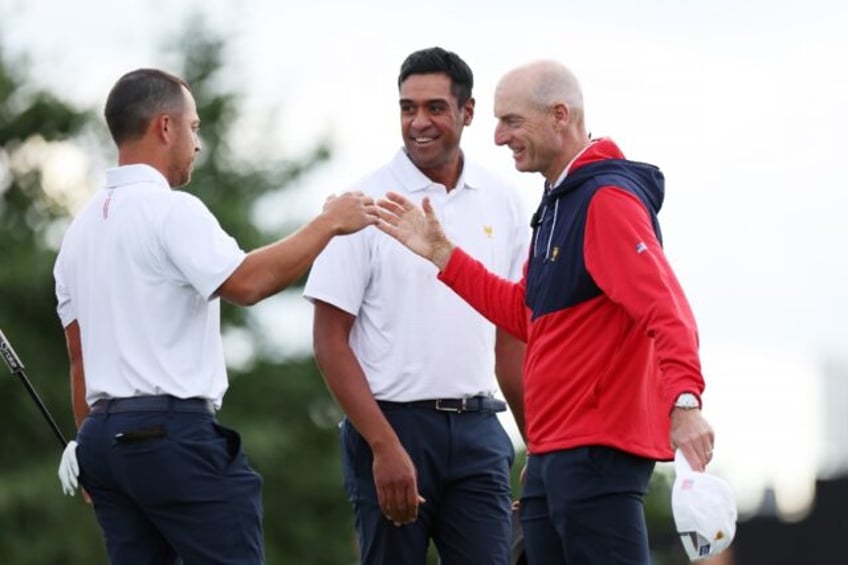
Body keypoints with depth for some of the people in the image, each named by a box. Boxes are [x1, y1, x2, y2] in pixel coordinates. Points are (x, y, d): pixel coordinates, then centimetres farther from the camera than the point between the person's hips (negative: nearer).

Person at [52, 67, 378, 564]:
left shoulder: (82, 227, 17)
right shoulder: (171, 210, -10)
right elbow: (246, 283, -22)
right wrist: (329, 223, -13)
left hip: (105, 433, 9)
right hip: (172, 431, -8)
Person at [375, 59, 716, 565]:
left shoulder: (608, 200, -15)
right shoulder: (559, 201, 18)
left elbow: (666, 309, -26)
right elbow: (525, 315, 21)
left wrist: (684, 401, -40)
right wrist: (441, 253, 18)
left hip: (598, 453, -11)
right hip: (551, 455, 11)